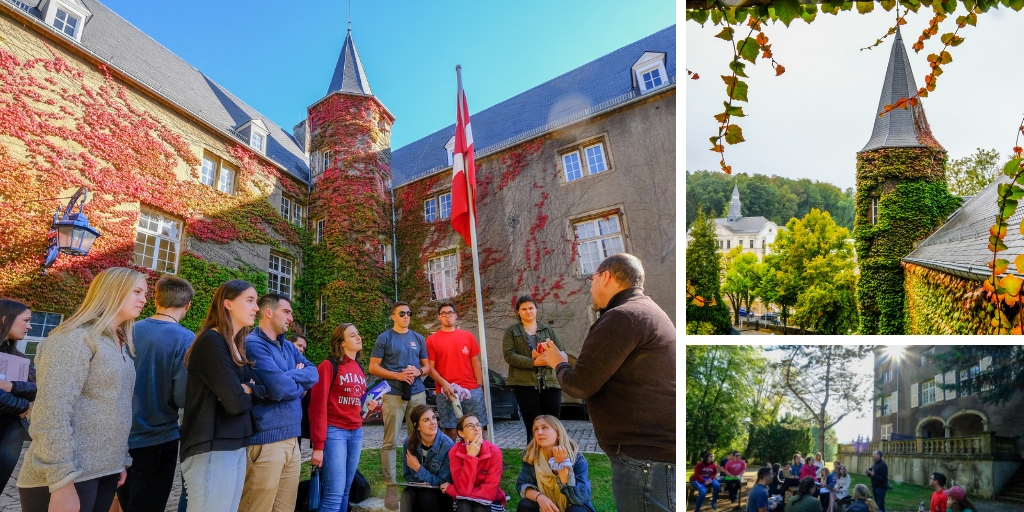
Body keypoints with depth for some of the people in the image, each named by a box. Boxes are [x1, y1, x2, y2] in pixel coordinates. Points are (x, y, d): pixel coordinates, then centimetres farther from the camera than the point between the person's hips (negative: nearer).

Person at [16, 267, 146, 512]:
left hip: (105, 473, 8)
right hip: (68, 478, -8)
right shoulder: (75, 338, -12)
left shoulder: (119, 345, 15)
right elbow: (51, 414, -20)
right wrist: (63, 481, -23)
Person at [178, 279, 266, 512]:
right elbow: (235, 402, -22)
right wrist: (247, 394, -1)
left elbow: (264, 389, 9)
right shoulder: (211, 342, -15)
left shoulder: (238, 346, 14)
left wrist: (247, 389, -11)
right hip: (212, 449, -9)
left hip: (236, 446, 9)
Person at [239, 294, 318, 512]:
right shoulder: (253, 344, -13)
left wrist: (289, 377, -11)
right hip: (266, 440, -8)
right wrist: (300, 383, -1)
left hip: (292, 438, 8)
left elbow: (313, 373, 6)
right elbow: (279, 388, -21)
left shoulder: (288, 346, 15)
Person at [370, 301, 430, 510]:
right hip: (394, 394, -4)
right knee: (390, 441, -4)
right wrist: (398, 375, -13)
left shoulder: (418, 338, 13)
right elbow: (373, 367, -3)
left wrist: (418, 371, -6)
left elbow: (427, 366, 16)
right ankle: (390, 485, 1)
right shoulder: (384, 338, 1)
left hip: (417, 393, 4)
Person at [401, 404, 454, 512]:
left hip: (443, 493, -2)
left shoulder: (447, 446, -21)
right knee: (407, 495, -28)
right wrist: (420, 483, -18)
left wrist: (418, 468, -17)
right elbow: (407, 475, 4)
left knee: (426, 496, -32)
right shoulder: (409, 443, -8)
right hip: (418, 488, 3)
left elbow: (444, 483, -15)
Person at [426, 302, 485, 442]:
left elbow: (475, 363, 11)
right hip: (446, 392, -2)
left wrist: (480, 386, 3)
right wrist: (444, 384, -14)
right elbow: (431, 368, 1)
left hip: (472, 390, 2)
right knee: (450, 431, 2)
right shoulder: (432, 340, 4)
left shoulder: (468, 336, 10)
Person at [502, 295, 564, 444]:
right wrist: (534, 362, -16)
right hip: (525, 384, -2)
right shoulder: (511, 331, 10)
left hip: (550, 383, 2)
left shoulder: (548, 330, 16)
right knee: (533, 429, -2)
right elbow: (509, 355, -5)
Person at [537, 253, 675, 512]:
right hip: (655, 449, 11)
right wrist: (561, 358, 20)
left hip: (646, 456, -11)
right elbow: (601, 372, 19)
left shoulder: (622, 316, -16)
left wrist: (559, 364, 5)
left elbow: (580, 384, -15)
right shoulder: (645, 311, 18)